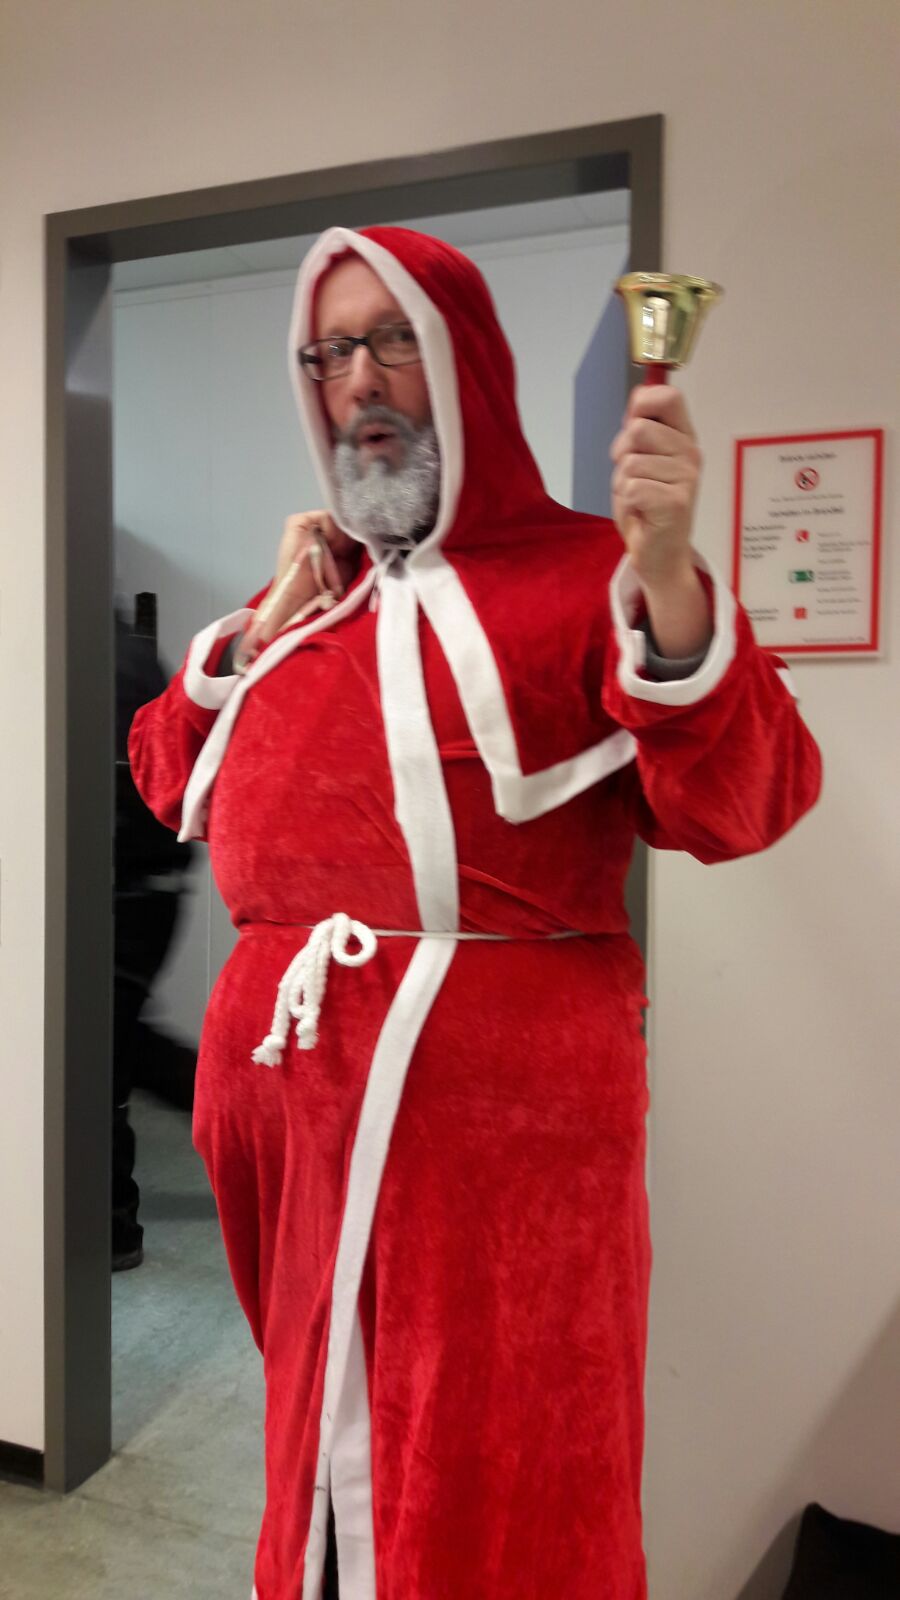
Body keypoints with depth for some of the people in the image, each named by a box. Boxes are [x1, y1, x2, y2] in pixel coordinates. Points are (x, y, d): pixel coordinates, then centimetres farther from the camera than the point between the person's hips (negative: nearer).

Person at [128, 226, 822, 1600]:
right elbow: (171, 780, 19)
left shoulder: (579, 574, -4)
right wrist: (269, 624, 5)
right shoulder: (309, 592, 15)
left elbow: (741, 805, -16)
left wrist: (667, 573, -31)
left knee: (489, 1485, 8)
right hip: (293, 1097, 6)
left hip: (498, 1112, -6)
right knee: (324, 1453, 22)